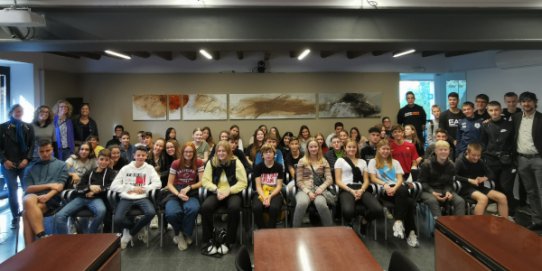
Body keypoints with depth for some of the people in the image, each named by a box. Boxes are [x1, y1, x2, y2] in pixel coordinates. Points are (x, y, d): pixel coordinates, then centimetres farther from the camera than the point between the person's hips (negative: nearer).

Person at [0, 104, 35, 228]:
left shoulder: (28, 127, 10)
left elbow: (32, 145, 5)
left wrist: (27, 159, -8)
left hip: (24, 163, 1)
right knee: (12, 191, 0)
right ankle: (15, 217, 8)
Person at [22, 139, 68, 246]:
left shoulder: (61, 165, 17)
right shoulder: (30, 169, 22)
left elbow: (60, 185, 3)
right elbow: (28, 189, 7)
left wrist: (48, 195, -17)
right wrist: (49, 185, -7)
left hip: (51, 199, -2)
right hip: (33, 196, 2)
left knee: (27, 212, -31)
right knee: (28, 200, -35)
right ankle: (43, 237, -40)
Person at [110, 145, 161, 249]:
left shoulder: (149, 168, 11)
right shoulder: (125, 168, 11)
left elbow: (158, 183, 1)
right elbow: (114, 186, 3)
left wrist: (144, 188, -10)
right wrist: (131, 188, -5)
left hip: (142, 198, 0)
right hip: (126, 198, 0)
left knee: (151, 213, -32)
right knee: (117, 219, -28)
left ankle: (129, 233, -6)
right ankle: (137, 228, 6)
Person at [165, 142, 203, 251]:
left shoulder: (199, 163, 3)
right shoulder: (176, 163, 4)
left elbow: (201, 182, 0)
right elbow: (169, 184, 2)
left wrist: (188, 188, -15)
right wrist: (178, 194, -16)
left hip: (191, 194, 0)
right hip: (175, 193, 0)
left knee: (193, 209, -38)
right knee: (172, 213, -33)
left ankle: (185, 234, -8)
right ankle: (178, 232, 3)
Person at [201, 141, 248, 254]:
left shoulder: (236, 163, -1)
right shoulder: (211, 163, 6)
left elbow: (243, 182, -4)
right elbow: (205, 181, 3)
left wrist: (228, 191, -15)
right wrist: (216, 190, -15)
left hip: (232, 193, -2)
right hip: (216, 193, 2)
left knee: (234, 208, -35)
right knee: (205, 207, -30)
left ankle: (229, 242, -17)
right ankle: (208, 241, -14)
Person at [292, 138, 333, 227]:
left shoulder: (324, 161, 15)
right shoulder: (302, 161, 11)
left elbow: (329, 179, 7)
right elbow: (299, 181, 5)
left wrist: (321, 188, -13)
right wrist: (308, 192, -11)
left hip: (318, 189, 1)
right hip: (304, 189, 0)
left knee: (321, 204, -37)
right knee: (302, 203, -38)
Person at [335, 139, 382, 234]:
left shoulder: (362, 161, 24)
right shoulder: (340, 160, 13)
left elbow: (366, 180, 14)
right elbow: (338, 180, 3)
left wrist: (361, 190, -9)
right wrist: (351, 190, -12)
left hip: (361, 189, 4)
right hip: (346, 189, -3)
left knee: (378, 209, -27)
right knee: (348, 211, -39)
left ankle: (364, 222, 8)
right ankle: (348, 224, 0)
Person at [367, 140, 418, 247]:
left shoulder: (395, 162, 26)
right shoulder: (373, 162, 17)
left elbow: (400, 179, 12)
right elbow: (373, 179, 5)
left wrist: (395, 188, -10)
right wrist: (385, 185, -14)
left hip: (397, 188, 4)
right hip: (383, 190, -4)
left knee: (403, 190, -37)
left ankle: (399, 222, -32)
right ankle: (411, 232, -31)